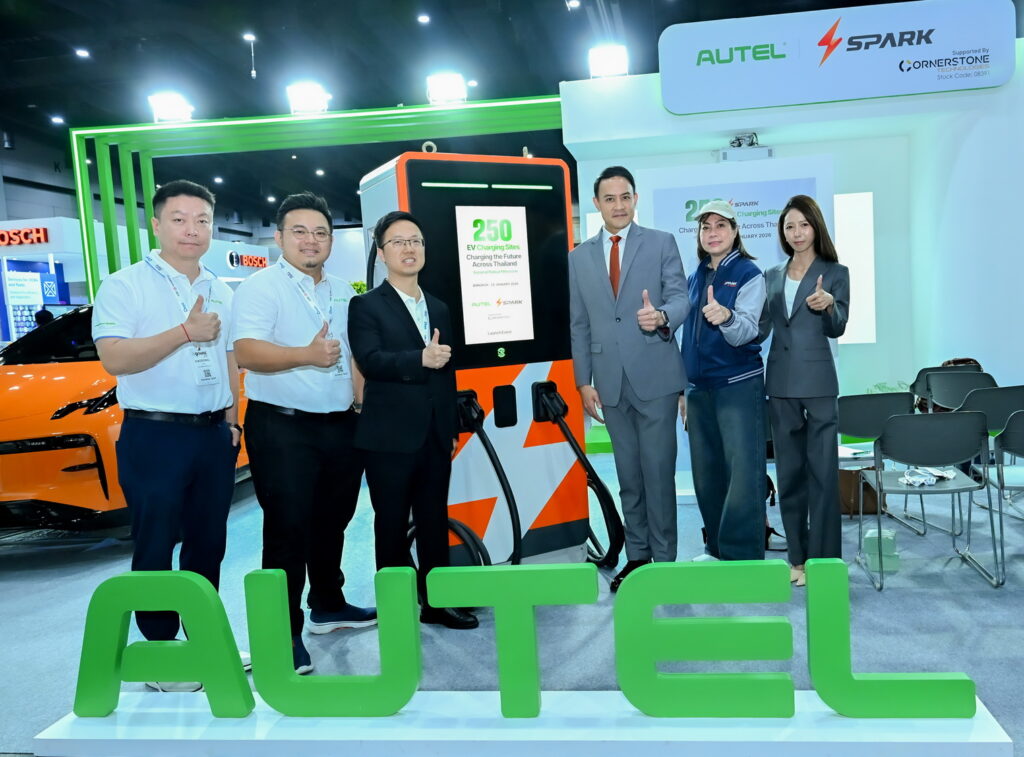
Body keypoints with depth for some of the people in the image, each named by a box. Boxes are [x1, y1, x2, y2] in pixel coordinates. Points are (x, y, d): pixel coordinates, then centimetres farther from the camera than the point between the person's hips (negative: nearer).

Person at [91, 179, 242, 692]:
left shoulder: (222, 293, 12)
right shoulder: (125, 285, -6)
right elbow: (115, 359, -18)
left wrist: (232, 420, 10)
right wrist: (185, 332, -19)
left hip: (214, 435, 6)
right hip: (154, 437, -5)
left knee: (209, 543, 13)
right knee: (156, 549, 4)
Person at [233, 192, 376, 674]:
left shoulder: (343, 292, 14)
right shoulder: (261, 287, -8)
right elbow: (246, 351, -21)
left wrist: (363, 400, 11)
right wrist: (306, 355, -32)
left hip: (341, 426, 7)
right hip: (282, 427, -7)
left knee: (331, 523, 18)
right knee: (288, 531, -2)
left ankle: (328, 606, 35)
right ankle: (284, 633, 10)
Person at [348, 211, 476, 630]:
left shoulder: (439, 309, 15)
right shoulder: (366, 306, -2)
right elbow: (370, 360, -18)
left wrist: (453, 429, 14)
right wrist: (419, 359, -32)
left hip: (435, 436, 5)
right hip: (389, 438, -5)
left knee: (435, 522, 12)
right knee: (392, 526, 5)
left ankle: (437, 601, 24)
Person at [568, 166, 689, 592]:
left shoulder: (662, 244, 4)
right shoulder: (579, 258, 11)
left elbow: (680, 297, -4)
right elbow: (579, 325, 10)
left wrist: (662, 316, -28)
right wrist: (584, 381, 5)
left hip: (655, 377, -3)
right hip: (610, 382, 3)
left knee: (658, 471, -3)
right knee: (628, 475, 12)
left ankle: (664, 559, 10)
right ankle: (637, 556, 23)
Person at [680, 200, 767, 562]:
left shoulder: (749, 274, -4)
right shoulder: (695, 278, 13)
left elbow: (746, 330, -16)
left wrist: (726, 318, -38)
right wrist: (682, 389, 16)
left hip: (739, 385, -6)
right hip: (699, 388, 6)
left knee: (743, 472, -6)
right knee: (707, 474, 11)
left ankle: (744, 556, 2)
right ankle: (717, 548, 23)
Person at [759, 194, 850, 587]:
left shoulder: (835, 272, 1)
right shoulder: (772, 275, 12)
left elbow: (837, 329, -6)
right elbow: (761, 330, 11)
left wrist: (828, 305, -26)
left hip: (818, 383, -4)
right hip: (781, 383, 4)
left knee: (822, 470, -2)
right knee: (789, 471, 9)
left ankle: (823, 558, 8)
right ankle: (798, 556, 19)